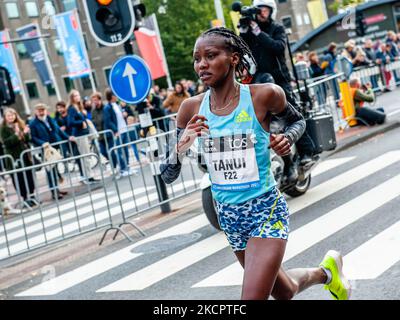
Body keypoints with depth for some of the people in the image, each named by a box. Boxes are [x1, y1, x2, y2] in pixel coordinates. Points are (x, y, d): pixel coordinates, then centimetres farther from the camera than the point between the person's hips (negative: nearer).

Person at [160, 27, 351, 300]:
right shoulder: (192, 109, -6)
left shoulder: (263, 95, -13)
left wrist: (287, 139, -14)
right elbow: (168, 177, -3)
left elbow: (298, 120, 9)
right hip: (228, 216, 4)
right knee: (284, 292, 21)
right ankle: (326, 272, 55)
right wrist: (181, 147, -23)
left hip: (266, 210, -4)